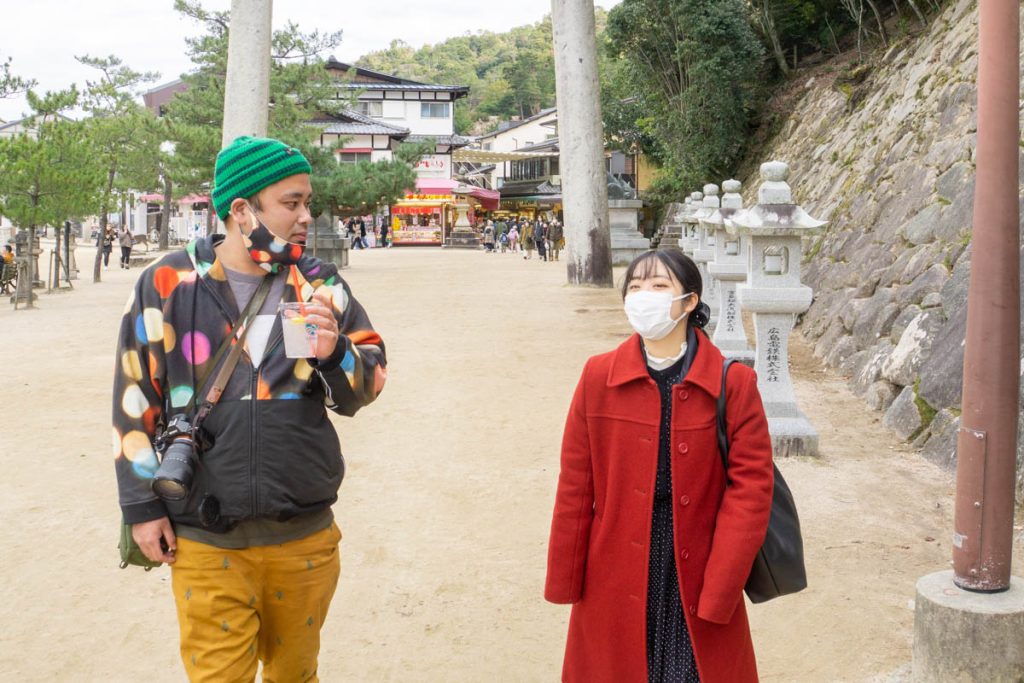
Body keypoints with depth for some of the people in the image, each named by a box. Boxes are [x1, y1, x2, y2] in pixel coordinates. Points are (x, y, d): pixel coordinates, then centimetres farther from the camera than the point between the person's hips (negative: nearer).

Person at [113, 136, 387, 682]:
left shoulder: (320, 285, 2)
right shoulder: (168, 284, -4)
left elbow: (365, 386, 3)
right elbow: (134, 399, 1)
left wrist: (334, 352, -18)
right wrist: (141, 505, 0)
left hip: (305, 536, 3)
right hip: (204, 541, -2)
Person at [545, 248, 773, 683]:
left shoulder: (733, 383, -8)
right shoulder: (599, 377, -4)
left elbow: (751, 487, -8)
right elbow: (575, 484, -1)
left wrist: (720, 589, -12)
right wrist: (565, 580, 1)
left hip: (698, 572, -1)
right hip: (617, 577, 1)